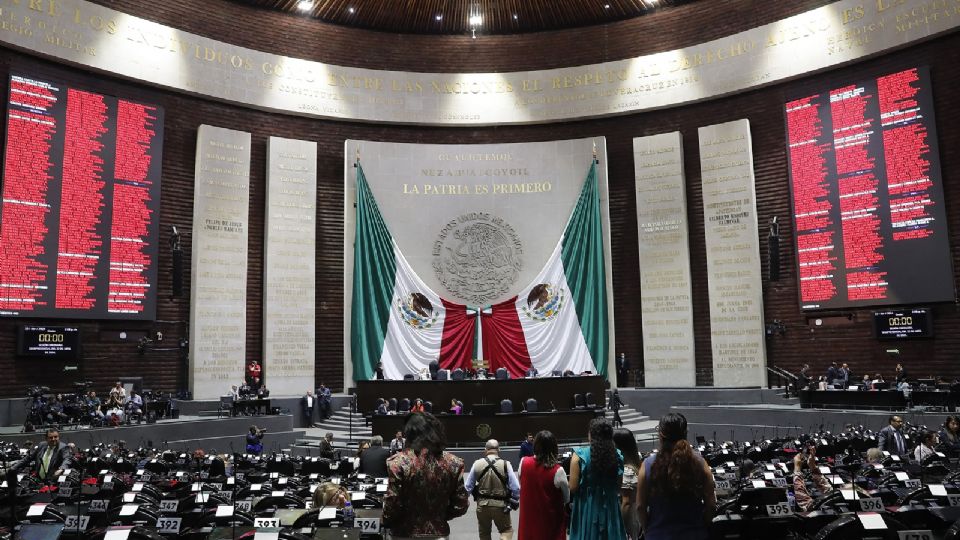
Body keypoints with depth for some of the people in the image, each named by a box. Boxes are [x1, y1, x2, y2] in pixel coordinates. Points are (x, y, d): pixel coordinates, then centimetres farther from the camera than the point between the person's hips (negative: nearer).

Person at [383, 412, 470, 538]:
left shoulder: (399, 462, -16)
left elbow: (391, 505, -15)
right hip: (439, 533, 3)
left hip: (407, 534, -2)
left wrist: (387, 522, 6)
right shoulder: (453, 463, -5)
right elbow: (461, 505, 0)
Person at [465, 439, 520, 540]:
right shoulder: (505, 464, -13)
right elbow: (516, 488, -9)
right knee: (507, 530, 19)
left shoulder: (477, 464, -7)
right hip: (500, 505, -2)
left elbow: (468, 486, 1)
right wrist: (515, 499, 10)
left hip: (482, 505, 2)